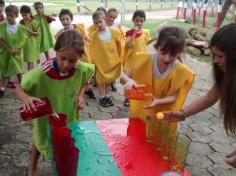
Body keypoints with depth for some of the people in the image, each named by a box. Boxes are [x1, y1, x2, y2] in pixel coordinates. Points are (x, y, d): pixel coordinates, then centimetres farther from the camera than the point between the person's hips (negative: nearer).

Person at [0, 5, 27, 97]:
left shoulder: (20, 28, -8)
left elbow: (23, 41, -4)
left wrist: (17, 49, -16)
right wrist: (8, 49, -18)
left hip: (17, 53, 0)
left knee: (18, 70, 12)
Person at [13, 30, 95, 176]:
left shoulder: (82, 70, -24)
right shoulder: (42, 73, -34)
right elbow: (17, 87, -23)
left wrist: (80, 96, -17)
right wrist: (26, 98, -43)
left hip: (70, 117, 2)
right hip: (45, 119, -1)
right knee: (41, 141, 27)